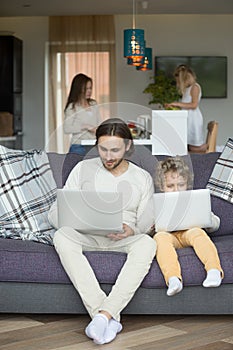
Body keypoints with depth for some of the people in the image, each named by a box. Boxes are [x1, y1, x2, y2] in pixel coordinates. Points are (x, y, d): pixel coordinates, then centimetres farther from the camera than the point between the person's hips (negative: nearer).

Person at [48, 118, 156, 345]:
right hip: (86, 236, 0)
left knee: (147, 244, -35)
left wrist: (131, 230, -20)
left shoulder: (142, 178, 12)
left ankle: (104, 314, -43)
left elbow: (146, 223, 5)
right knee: (62, 236, -34)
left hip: (124, 239, 0)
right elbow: (55, 212, 6)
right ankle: (109, 318, -42)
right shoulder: (83, 169, 10)